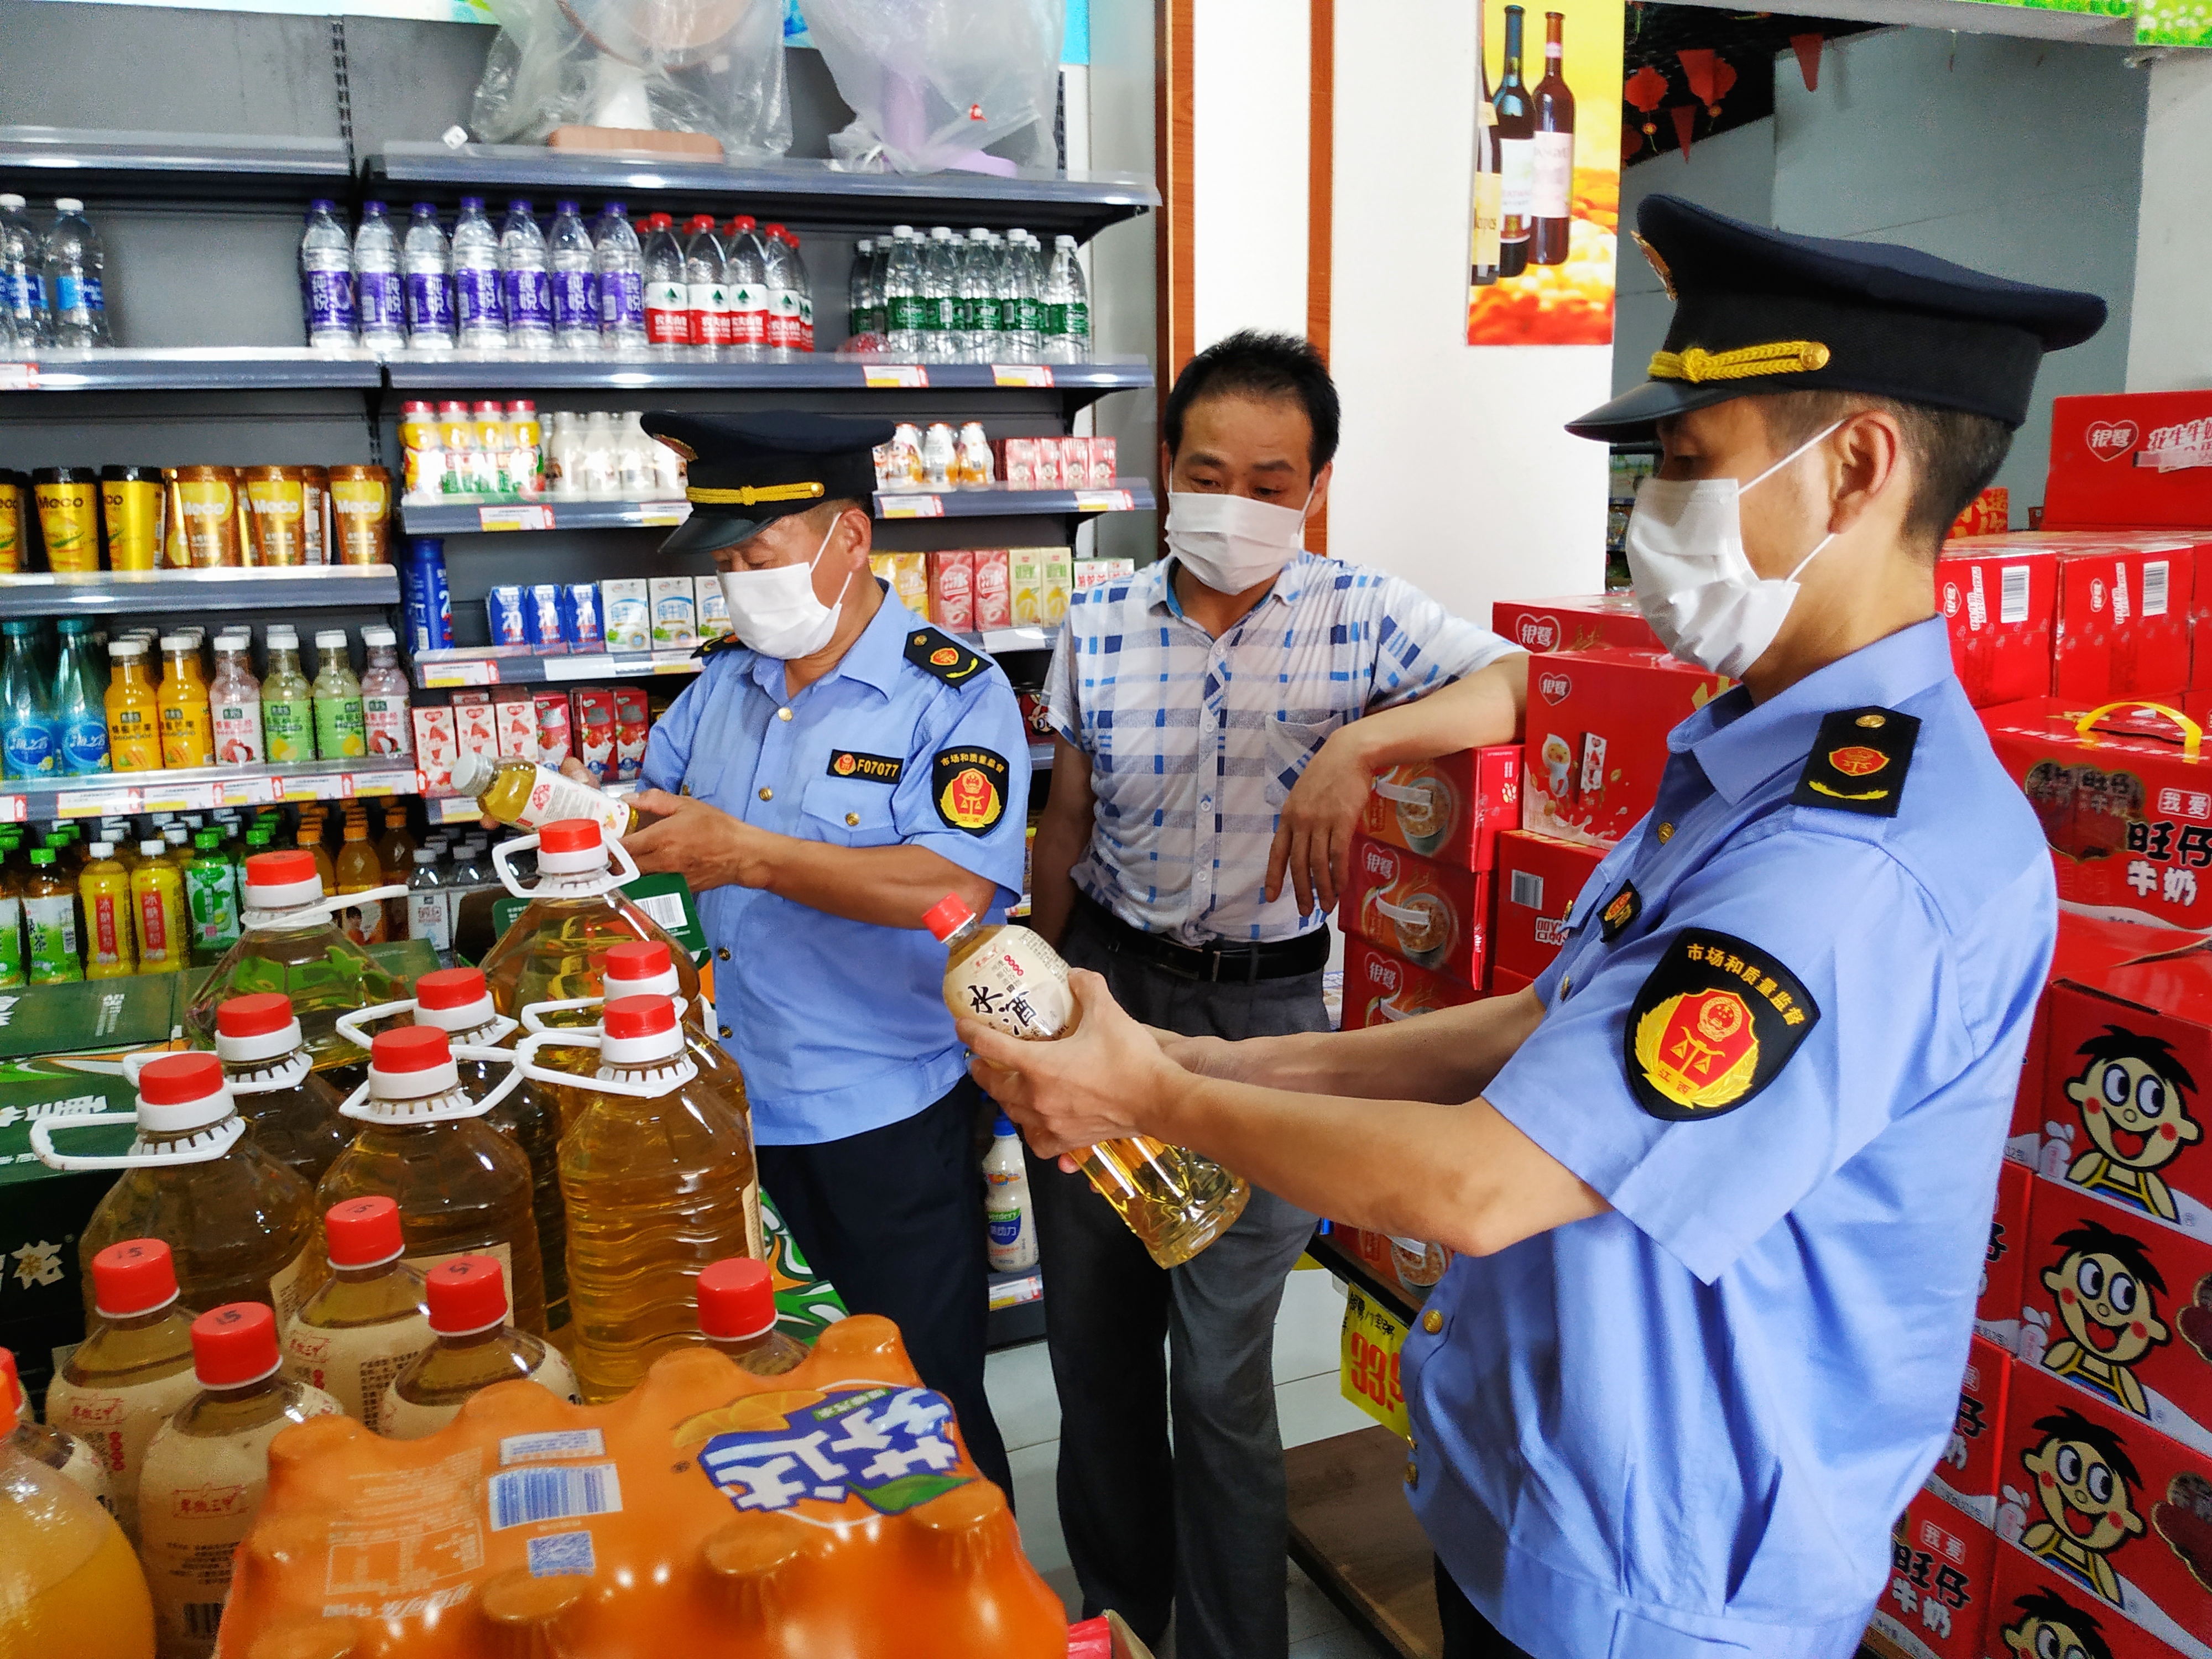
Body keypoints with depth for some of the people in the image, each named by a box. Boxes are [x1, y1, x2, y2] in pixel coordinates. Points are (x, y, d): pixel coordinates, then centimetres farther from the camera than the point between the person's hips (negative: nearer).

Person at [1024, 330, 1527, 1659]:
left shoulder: (1363, 617, -6)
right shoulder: (1098, 630, 1)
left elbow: (1525, 682, -22)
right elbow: (1067, 824, 9)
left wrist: (1361, 743, -37)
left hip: (1263, 1008, -3)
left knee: (1221, 1367, 2)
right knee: (1091, 1325, 16)